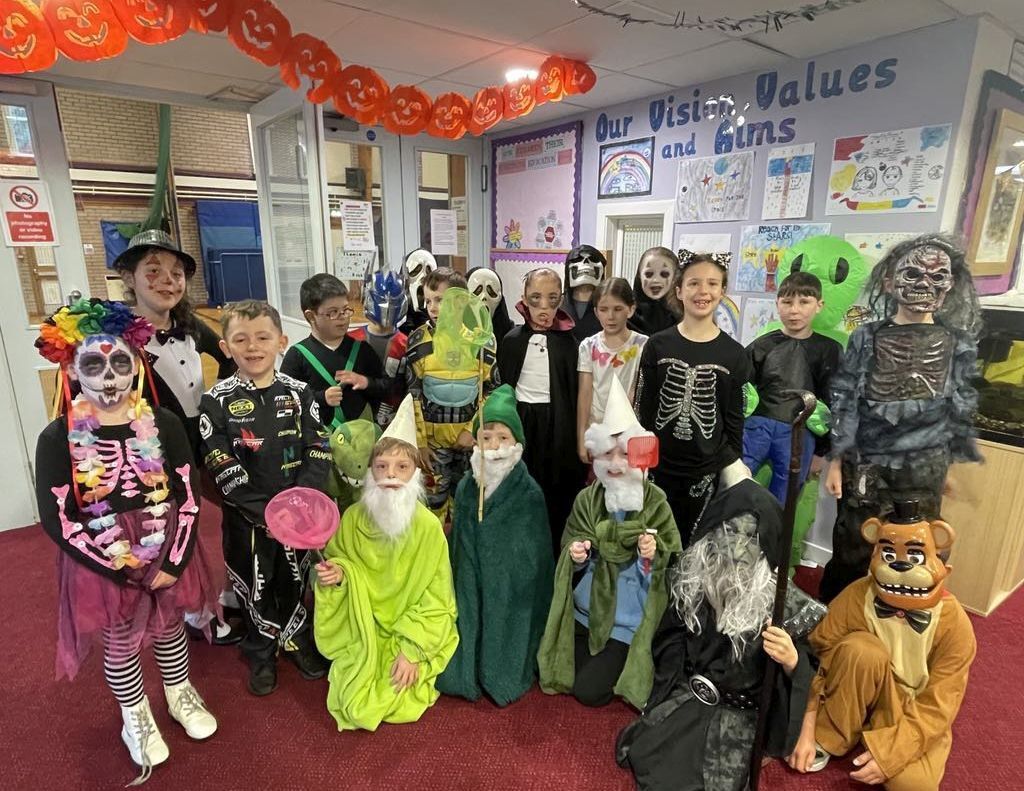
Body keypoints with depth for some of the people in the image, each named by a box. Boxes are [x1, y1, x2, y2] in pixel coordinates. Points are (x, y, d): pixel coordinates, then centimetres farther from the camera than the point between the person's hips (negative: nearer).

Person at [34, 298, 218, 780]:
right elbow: (56, 519, -13)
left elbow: (188, 495, -7)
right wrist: (122, 568, -15)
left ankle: (180, 697, 48)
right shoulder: (58, 439, -14)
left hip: (167, 553, 2)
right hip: (103, 564, -1)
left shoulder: (163, 424, -11)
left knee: (170, 627, 21)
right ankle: (136, 718, 45)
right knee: (121, 642, 18)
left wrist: (174, 560, -12)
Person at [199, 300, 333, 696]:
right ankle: (262, 652, 38)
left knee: (295, 579, 18)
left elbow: (319, 450, -6)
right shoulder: (217, 401, -9)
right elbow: (222, 468, -13)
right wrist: (267, 511, -20)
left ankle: (298, 640, 42)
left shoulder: (298, 393, -4)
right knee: (255, 587, 14)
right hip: (246, 516, -1)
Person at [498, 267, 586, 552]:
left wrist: (574, 434, -3)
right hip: (521, 420, 1)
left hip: (557, 423, 0)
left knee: (556, 492, 4)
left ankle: (553, 554, 20)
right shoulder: (512, 340, 1)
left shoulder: (566, 341, 0)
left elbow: (572, 390, 0)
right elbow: (502, 387, 4)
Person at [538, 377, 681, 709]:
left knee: (589, 691, -4)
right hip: (586, 612, 4)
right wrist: (576, 557, -21)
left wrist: (653, 556, -33)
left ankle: (625, 664, 25)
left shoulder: (656, 503, -14)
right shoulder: (586, 499, -5)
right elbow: (567, 551, 1)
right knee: (568, 678, 9)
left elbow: (675, 564, -12)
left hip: (629, 620, -4)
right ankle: (605, 661, 36)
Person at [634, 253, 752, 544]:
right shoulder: (657, 345, -4)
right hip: (657, 466, 0)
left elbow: (734, 419, 2)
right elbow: (642, 409, -1)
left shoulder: (734, 354, -3)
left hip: (705, 471, 0)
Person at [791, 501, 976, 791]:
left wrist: (887, 753, -23)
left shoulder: (954, 624, -19)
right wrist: (808, 732, -15)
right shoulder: (855, 597, -19)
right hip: (862, 699, 0)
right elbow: (821, 661, -13)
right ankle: (827, 740, -12)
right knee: (860, 650, -32)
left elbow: (937, 706, -16)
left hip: (915, 714, 0)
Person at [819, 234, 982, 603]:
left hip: (924, 471, 1)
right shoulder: (867, 337, -1)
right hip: (865, 465, -1)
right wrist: (835, 462, -4)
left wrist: (954, 464, 13)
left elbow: (963, 409, 10)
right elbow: (844, 402, -2)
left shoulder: (959, 344, 3)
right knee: (851, 553, 6)